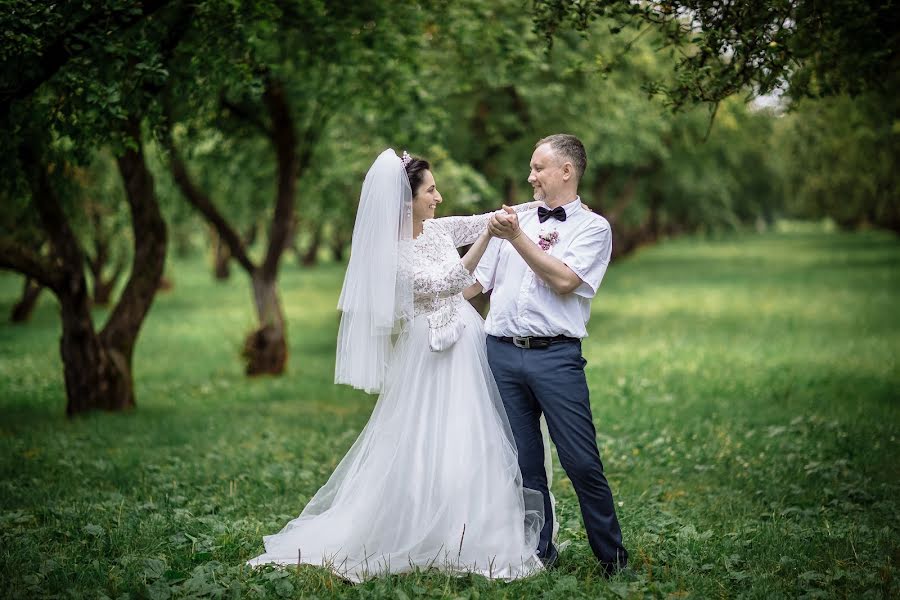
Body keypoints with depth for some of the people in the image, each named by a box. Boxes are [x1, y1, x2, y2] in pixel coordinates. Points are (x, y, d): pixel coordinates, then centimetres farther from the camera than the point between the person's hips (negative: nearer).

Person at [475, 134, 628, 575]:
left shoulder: (593, 227, 4)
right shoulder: (515, 217, 18)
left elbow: (564, 280, -10)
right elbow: (477, 281, 21)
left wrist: (516, 237, -10)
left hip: (555, 356, -4)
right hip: (502, 352, 4)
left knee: (581, 462, -5)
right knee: (522, 462, 8)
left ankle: (613, 557, 9)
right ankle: (538, 551, 19)